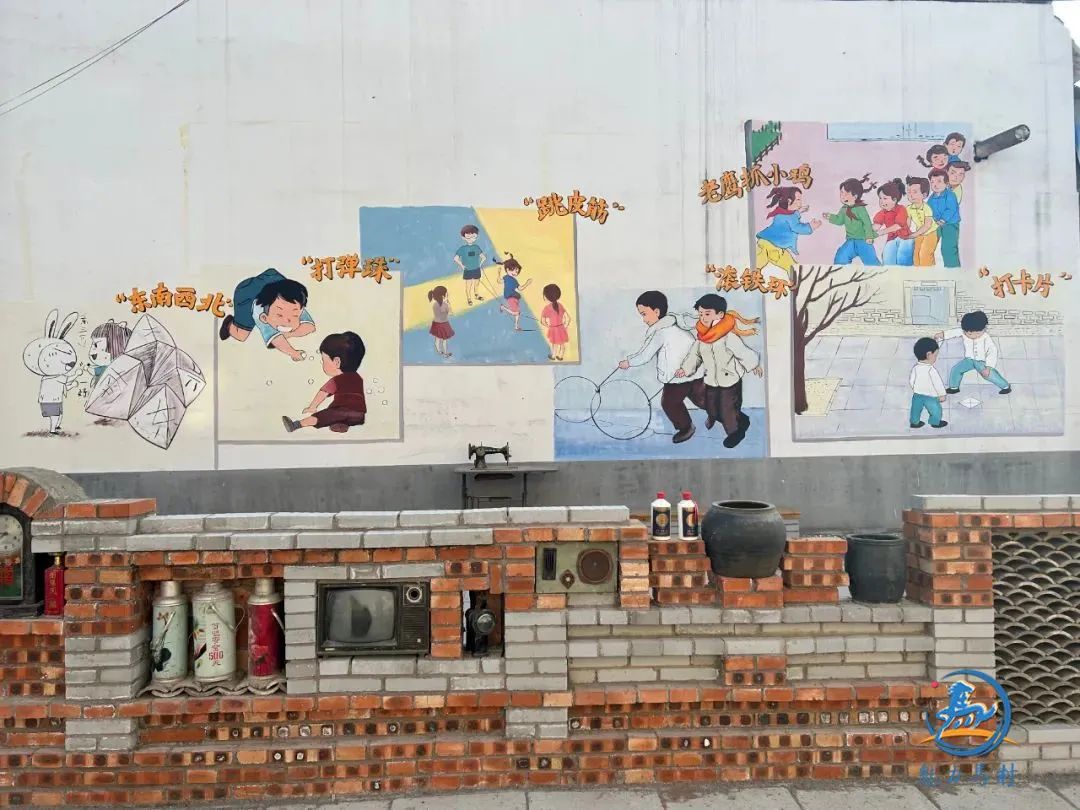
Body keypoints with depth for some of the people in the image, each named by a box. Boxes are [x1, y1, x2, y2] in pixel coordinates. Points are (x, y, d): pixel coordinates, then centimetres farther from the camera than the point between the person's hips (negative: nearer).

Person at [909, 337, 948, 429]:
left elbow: (911, 381, 0)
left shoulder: (915, 368, -11)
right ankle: (936, 422, 35)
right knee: (935, 410, 19)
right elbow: (938, 383, -21)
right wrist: (942, 394, -6)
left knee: (916, 409, 22)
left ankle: (914, 422, 36)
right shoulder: (931, 370, -28)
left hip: (917, 395, 5)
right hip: (930, 396, -5)